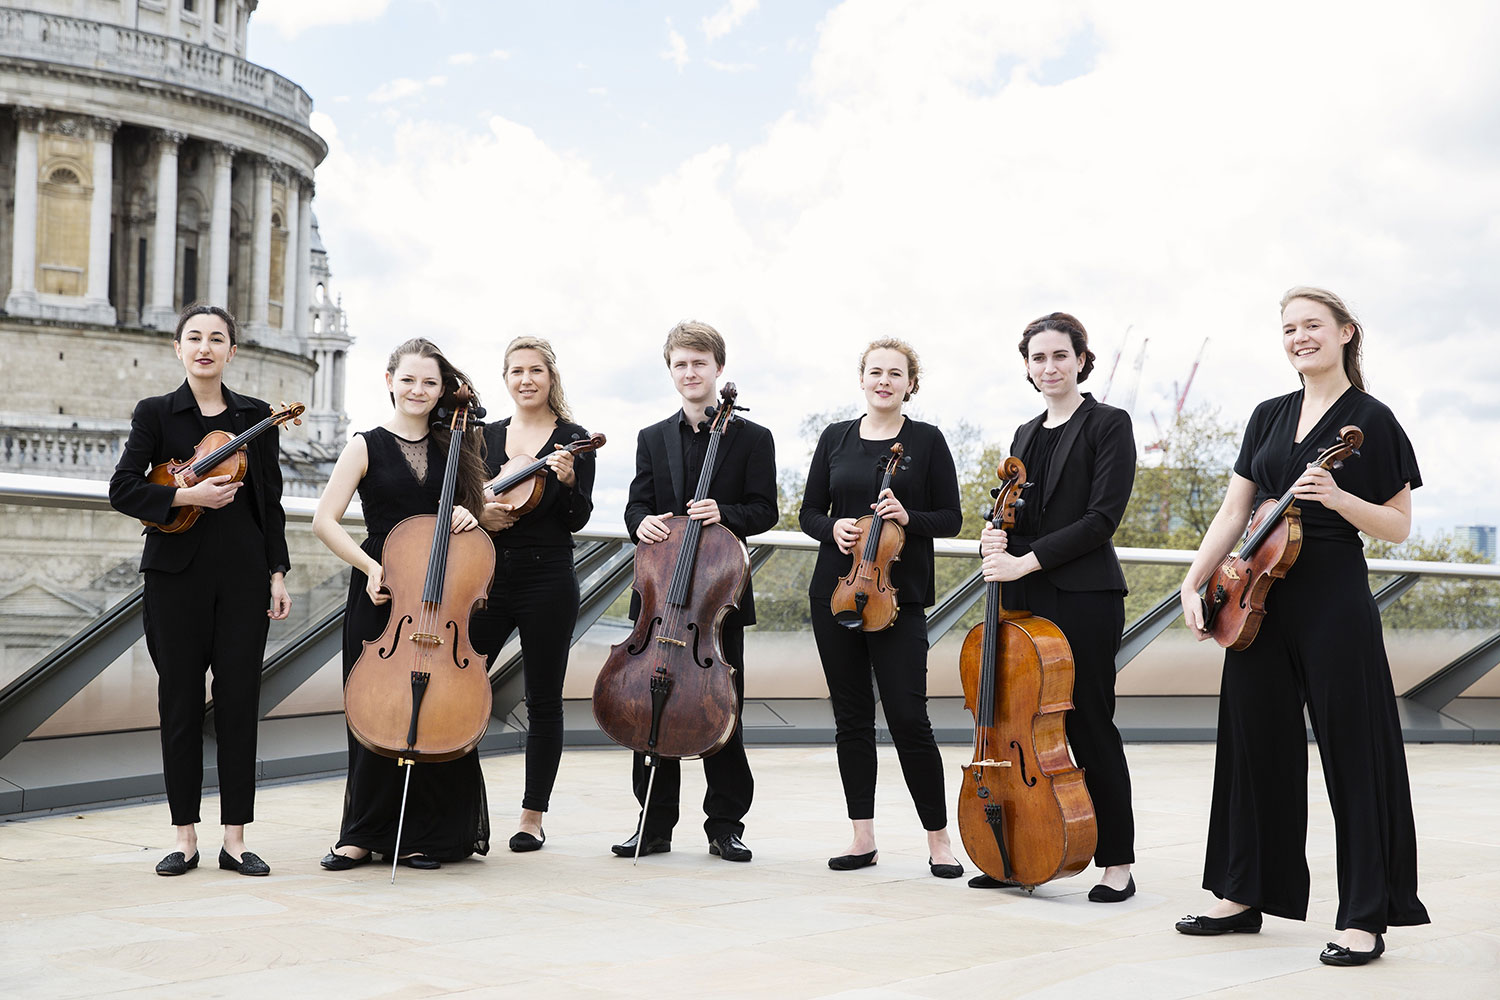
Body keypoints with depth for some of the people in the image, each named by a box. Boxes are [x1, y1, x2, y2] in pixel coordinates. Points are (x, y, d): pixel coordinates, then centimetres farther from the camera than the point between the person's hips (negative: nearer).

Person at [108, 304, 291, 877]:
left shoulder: (256, 417, 9)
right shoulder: (155, 413, 5)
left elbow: (271, 503, 11)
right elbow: (121, 489, -3)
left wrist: (278, 573, 4)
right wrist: (185, 495, -16)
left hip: (243, 574, 1)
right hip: (177, 572, -1)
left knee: (239, 700, 0)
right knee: (180, 700, 2)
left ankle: (234, 839, 7)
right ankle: (186, 838, 11)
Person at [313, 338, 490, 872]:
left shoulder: (451, 447, 11)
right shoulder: (367, 447, 1)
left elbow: (468, 514, 21)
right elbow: (325, 521, -4)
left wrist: (468, 517, -3)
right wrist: (370, 567, -16)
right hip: (381, 593, -2)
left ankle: (426, 835, 11)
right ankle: (363, 834, 13)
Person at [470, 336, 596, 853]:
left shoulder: (573, 441, 1)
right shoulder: (485, 436, 12)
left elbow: (578, 519, -5)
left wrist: (568, 481, -23)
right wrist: (478, 515, -5)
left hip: (548, 581, -3)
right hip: (488, 577, 3)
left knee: (543, 701, 4)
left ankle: (532, 816, 13)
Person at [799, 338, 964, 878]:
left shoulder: (926, 440, 1)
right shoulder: (836, 438, 9)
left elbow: (950, 518, 1)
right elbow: (809, 512, 12)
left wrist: (908, 517, -17)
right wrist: (833, 527, -10)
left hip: (898, 595, -3)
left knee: (908, 717, -8)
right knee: (851, 716, 7)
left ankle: (938, 838, 5)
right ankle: (863, 837, 16)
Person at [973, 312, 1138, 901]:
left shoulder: (1108, 425, -3)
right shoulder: (1027, 435, 18)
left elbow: (1103, 517, -12)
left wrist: (1029, 559, -17)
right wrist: (997, 538, -3)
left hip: (1082, 597, -6)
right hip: (1023, 599, 6)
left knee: (1088, 723, -3)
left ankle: (1117, 862, 6)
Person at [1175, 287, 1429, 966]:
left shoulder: (1371, 421, -3)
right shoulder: (1269, 417, 13)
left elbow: (1398, 526, -3)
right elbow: (1233, 513, 10)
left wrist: (1338, 499, -19)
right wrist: (1194, 583, 0)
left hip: (1334, 601, -6)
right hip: (1260, 602, 6)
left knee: (1353, 754, -3)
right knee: (1254, 745, 11)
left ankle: (1364, 918, 3)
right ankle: (1244, 896, 22)